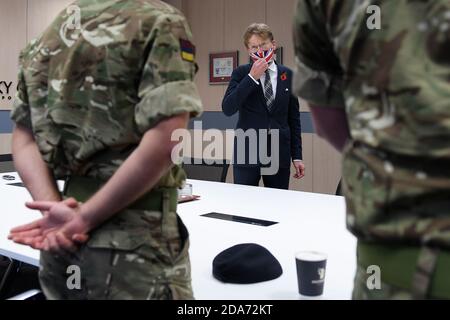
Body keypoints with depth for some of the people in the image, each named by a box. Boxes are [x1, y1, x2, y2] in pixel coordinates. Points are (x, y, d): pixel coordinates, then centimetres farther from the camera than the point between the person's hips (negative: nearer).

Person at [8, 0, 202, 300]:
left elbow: (25, 138, 8)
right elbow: (163, 142, -19)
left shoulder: (52, 33, 12)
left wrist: (54, 205, -5)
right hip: (133, 246, -6)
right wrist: (85, 218, -13)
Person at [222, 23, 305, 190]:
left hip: (279, 152, 2)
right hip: (247, 151, -2)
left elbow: (293, 118, 10)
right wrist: (252, 77, -17)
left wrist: (297, 156, 6)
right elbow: (227, 109, -12)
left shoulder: (288, 75, 7)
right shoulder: (241, 73, 1)